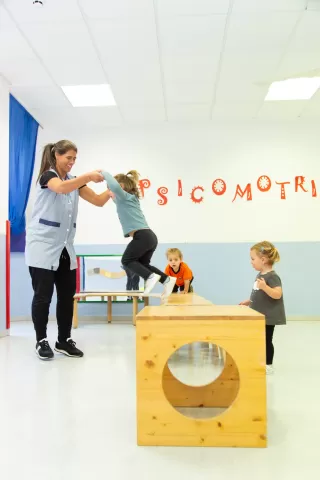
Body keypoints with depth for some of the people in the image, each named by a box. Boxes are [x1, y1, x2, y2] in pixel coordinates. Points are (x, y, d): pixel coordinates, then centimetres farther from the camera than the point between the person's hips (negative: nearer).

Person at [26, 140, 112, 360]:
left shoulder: (74, 180, 13)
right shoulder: (47, 176, -8)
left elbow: (99, 201, 7)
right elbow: (61, 188, -33)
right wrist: (89, 176, -32)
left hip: (65, 247, 7)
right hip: (43, 245, -7)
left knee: (67, 295, 7)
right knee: (43, 296, -2)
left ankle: (64, 340, 17)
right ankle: (41, 341, 12)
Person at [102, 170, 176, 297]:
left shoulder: (125, 196, -1)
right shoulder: (130, 198, 25)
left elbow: (115, 186, -24)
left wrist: (104, 173, -10)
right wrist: (113, 196, 33)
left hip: (142, 236, -9)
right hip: (150, 236, 9)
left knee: (127, 260, 4)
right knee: (142, 264, 18)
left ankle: (150, 276, -12)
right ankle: (167, 279, 7)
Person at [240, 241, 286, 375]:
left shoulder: (272, 276, -20)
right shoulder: (260, 275, 9)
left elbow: (277, 294, -30)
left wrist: (265, 287, -42)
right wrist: (249, 302, 17)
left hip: (268, 317, -9)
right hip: (259, 316, 9)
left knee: (266, 340, 2)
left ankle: (268, 366, 14)